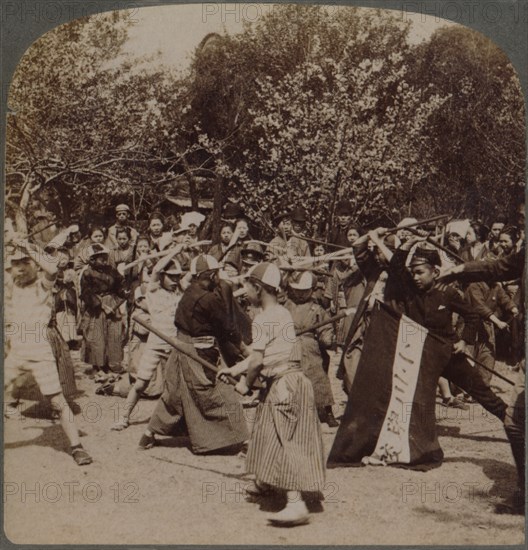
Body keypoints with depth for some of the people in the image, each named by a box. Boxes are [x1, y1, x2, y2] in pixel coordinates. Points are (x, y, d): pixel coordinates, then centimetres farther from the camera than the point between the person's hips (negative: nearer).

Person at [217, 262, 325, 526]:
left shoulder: (263, 319, -15)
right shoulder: (282, 313, 14)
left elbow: (257, 359, -18)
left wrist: (246, 383, -1)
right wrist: (235, 368, 23)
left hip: (283, 383, -10)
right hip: (287, 381, 10)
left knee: (285, 441, -12)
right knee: (270, 433, 25)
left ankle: (296, 504, -16)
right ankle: (264, 481, 45)